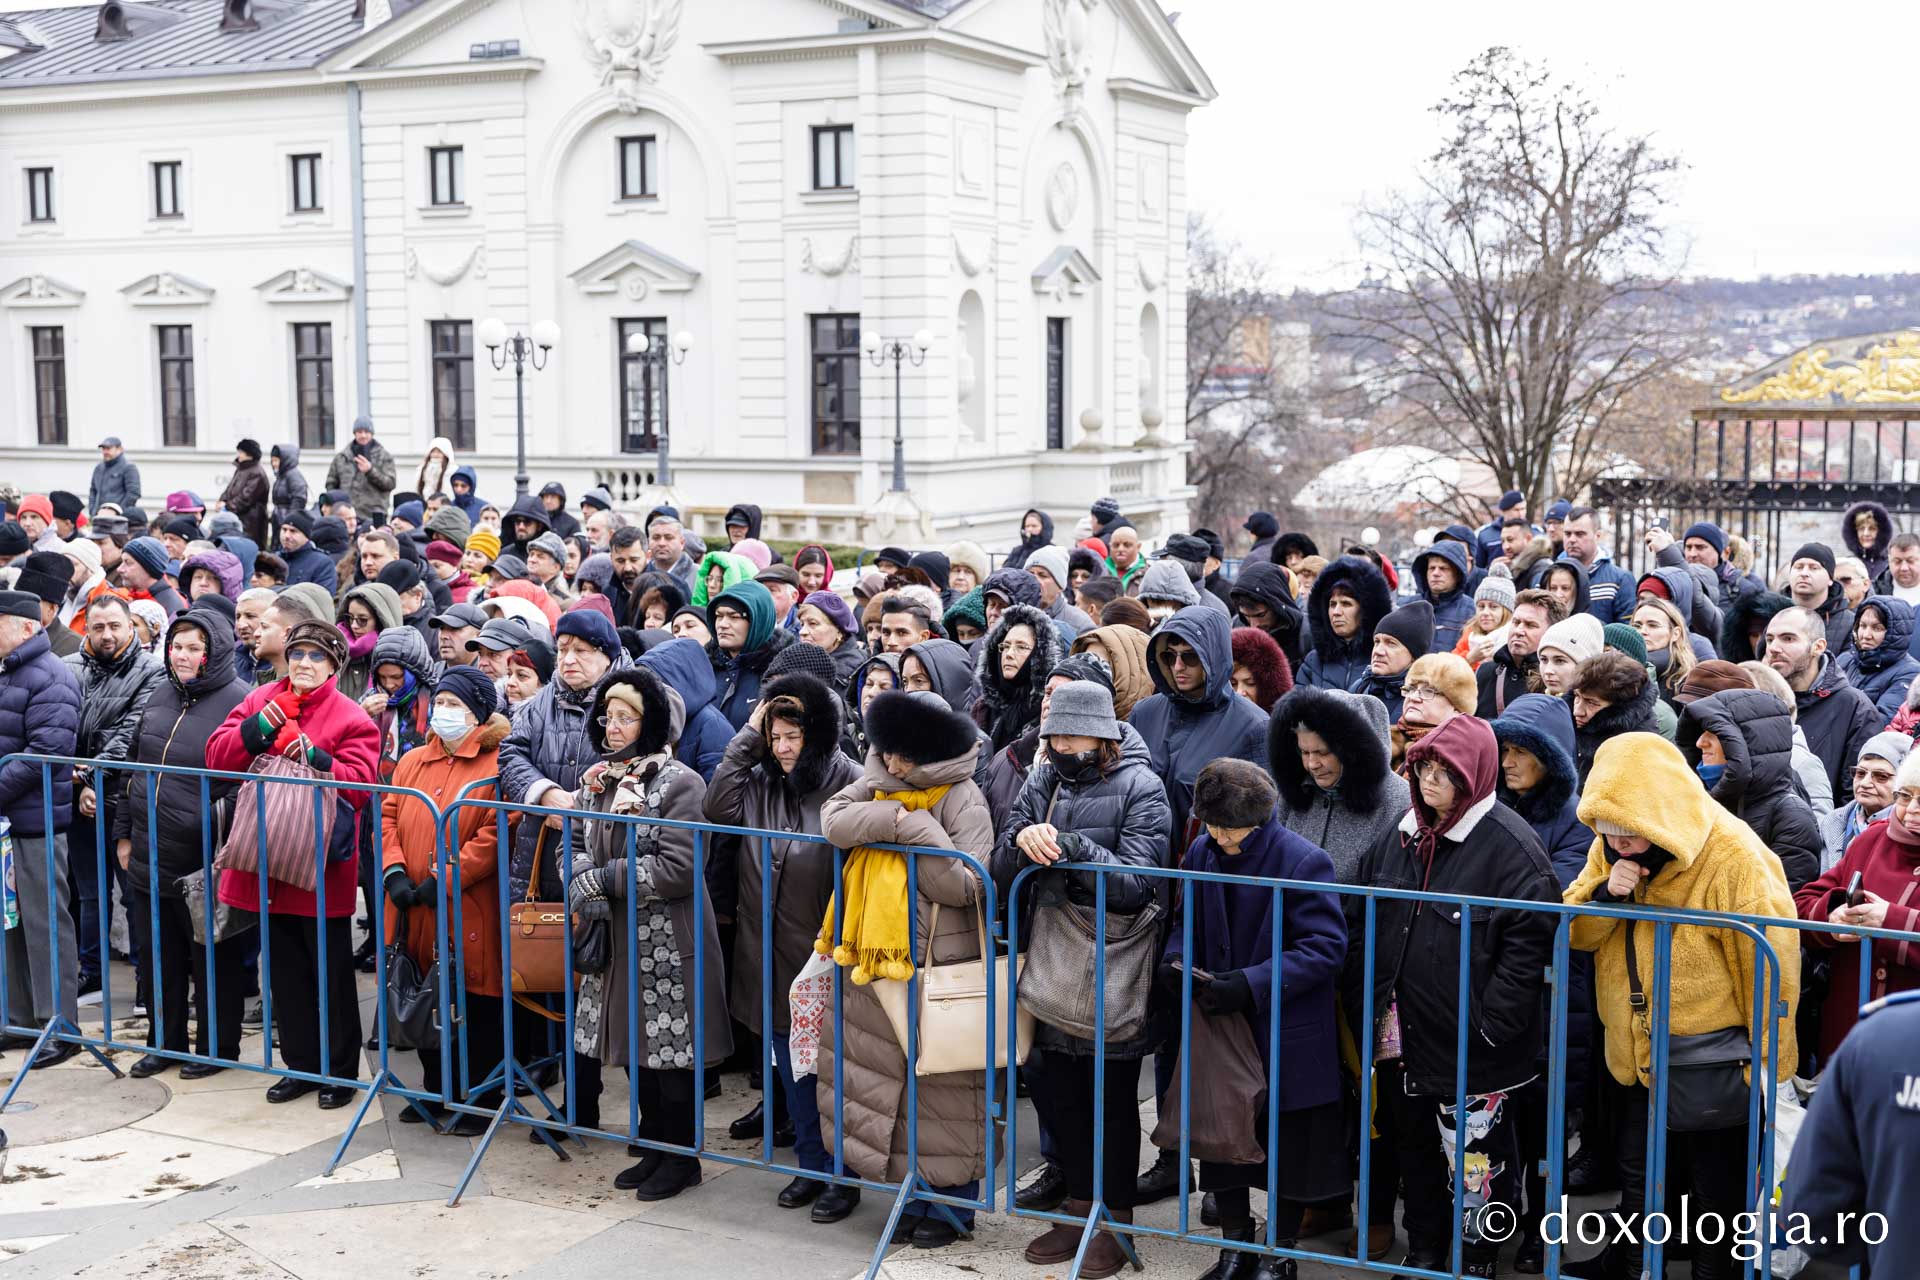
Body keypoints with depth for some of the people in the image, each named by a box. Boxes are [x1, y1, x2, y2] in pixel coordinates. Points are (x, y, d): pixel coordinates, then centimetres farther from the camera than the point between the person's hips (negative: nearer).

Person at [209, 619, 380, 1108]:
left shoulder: (351, 718, -6)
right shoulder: (260, 701, 8)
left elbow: (359, 783, -14)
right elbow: (217, 756, 2)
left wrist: (316, 759, -27)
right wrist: (256, 730, -14)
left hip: (321, 867, -5)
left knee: (331, 972, 4)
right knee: (286, 970, 14)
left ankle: (339, 1072, 16)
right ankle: (300, 1065, 26)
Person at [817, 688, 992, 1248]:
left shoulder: (963, 799, -10)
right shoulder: (876, 784, 9)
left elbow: (964, 886, -17)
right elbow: (833, 821, -9)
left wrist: (919, 828, -19)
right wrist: (896, 817, -18)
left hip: (944, 967, -6)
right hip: (881, 960, 6)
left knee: (946, 1087, 3)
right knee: (892, 1082, 11)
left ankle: (955, 1201, 16)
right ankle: (913, 1195, 24)